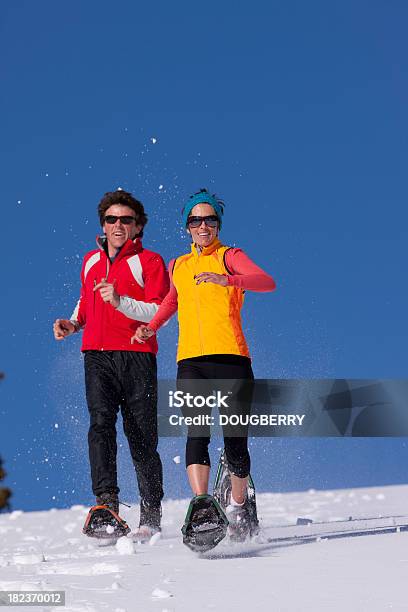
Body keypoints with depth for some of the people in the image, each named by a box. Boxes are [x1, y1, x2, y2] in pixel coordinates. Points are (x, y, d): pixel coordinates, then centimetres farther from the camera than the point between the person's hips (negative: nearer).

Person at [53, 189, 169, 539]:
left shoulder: (149, 262, 3)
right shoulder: (91, 261, 19)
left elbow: (159, 312, -8)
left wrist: (121, 301, -21)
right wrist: (74, 323, 14)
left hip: (136, 356, -3)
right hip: (97, 356, 3)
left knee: (142, 437, 0)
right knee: (101, 422, -17)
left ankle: (151, 517, 10)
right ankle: (106, 502, -25)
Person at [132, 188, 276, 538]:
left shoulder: (230, 257, 6)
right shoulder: (177, 267, 20)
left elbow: (267, 282, -13)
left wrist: (227, 280, -31)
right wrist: (152, 327, 19)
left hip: (231, 359, -3)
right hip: (190, 363, 3)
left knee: (235, 443, -1)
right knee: (197, 431, -18)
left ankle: (239, 504, 23)